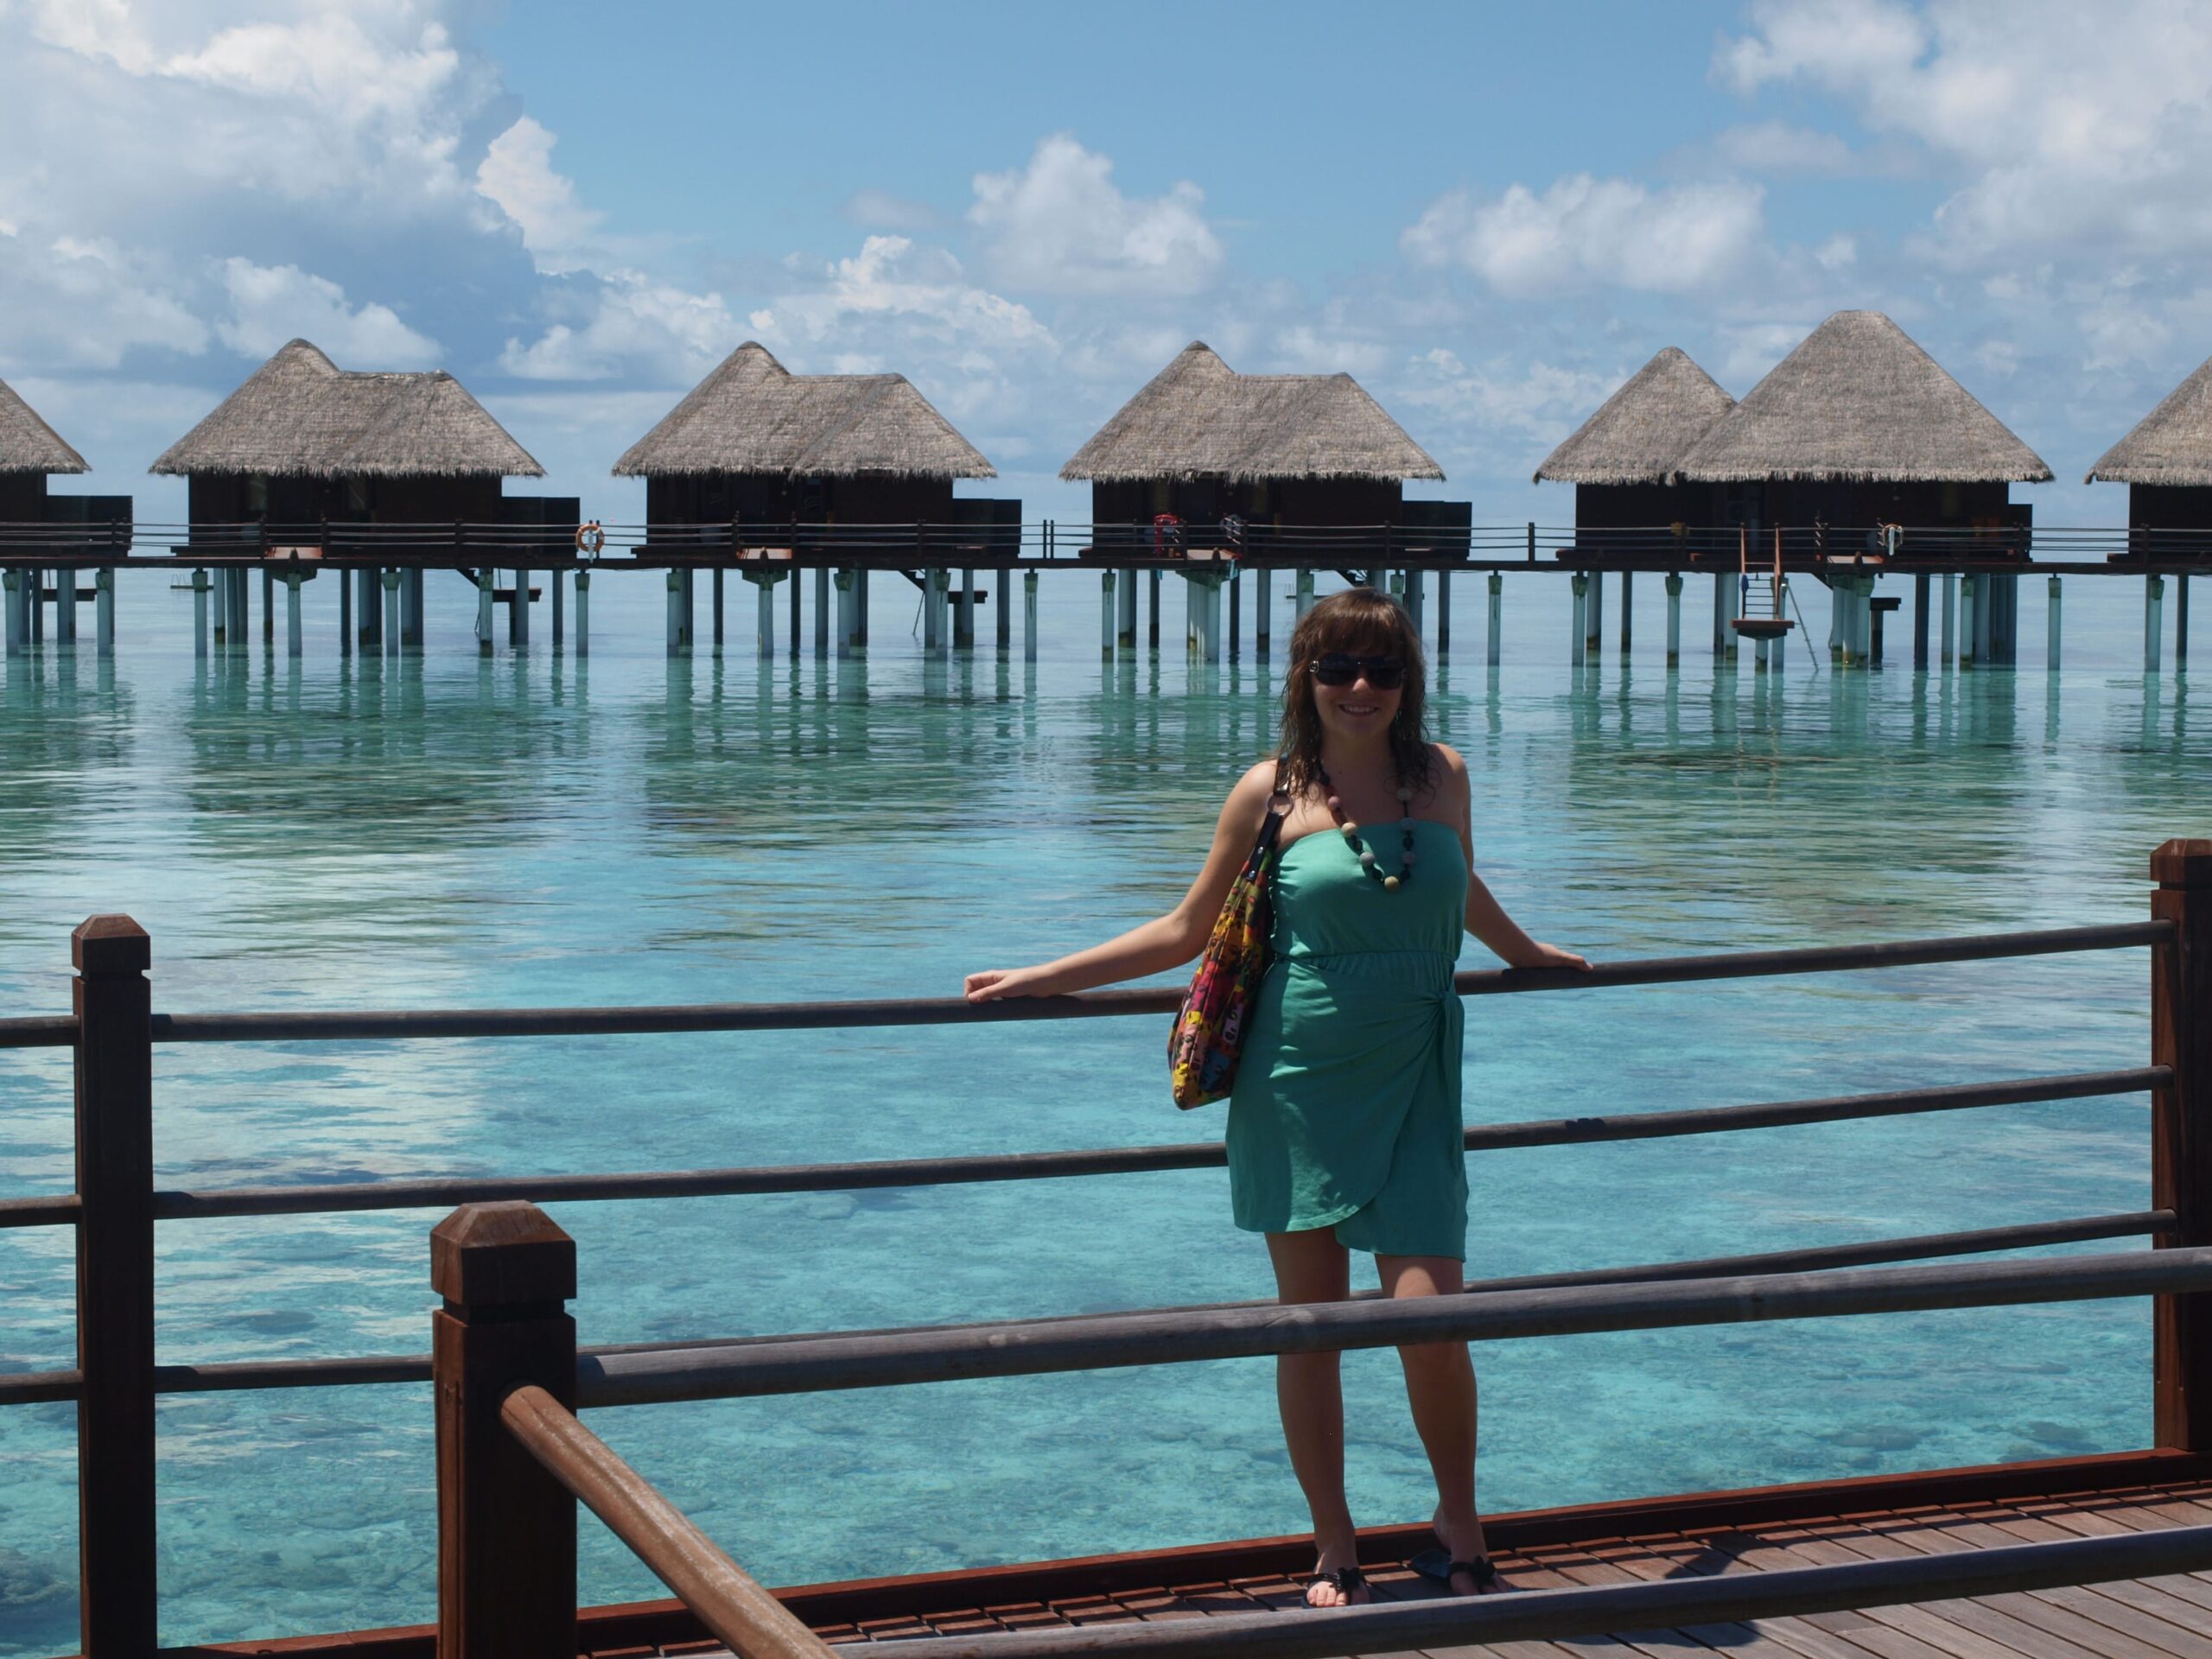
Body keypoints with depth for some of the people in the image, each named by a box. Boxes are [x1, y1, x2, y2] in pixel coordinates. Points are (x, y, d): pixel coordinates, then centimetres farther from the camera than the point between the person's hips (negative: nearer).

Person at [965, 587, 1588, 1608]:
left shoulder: (1441, 776, 4)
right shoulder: (1271, 794, -3)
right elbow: (1188, 931, 7)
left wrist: (1524, 953, 42)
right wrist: (1039, 980, 6)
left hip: (1409, 1086, 1)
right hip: (1297, 1084, -1)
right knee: (1310, 1324, 5)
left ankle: (1459, 1528, 14)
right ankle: (1334, 1551, 20)